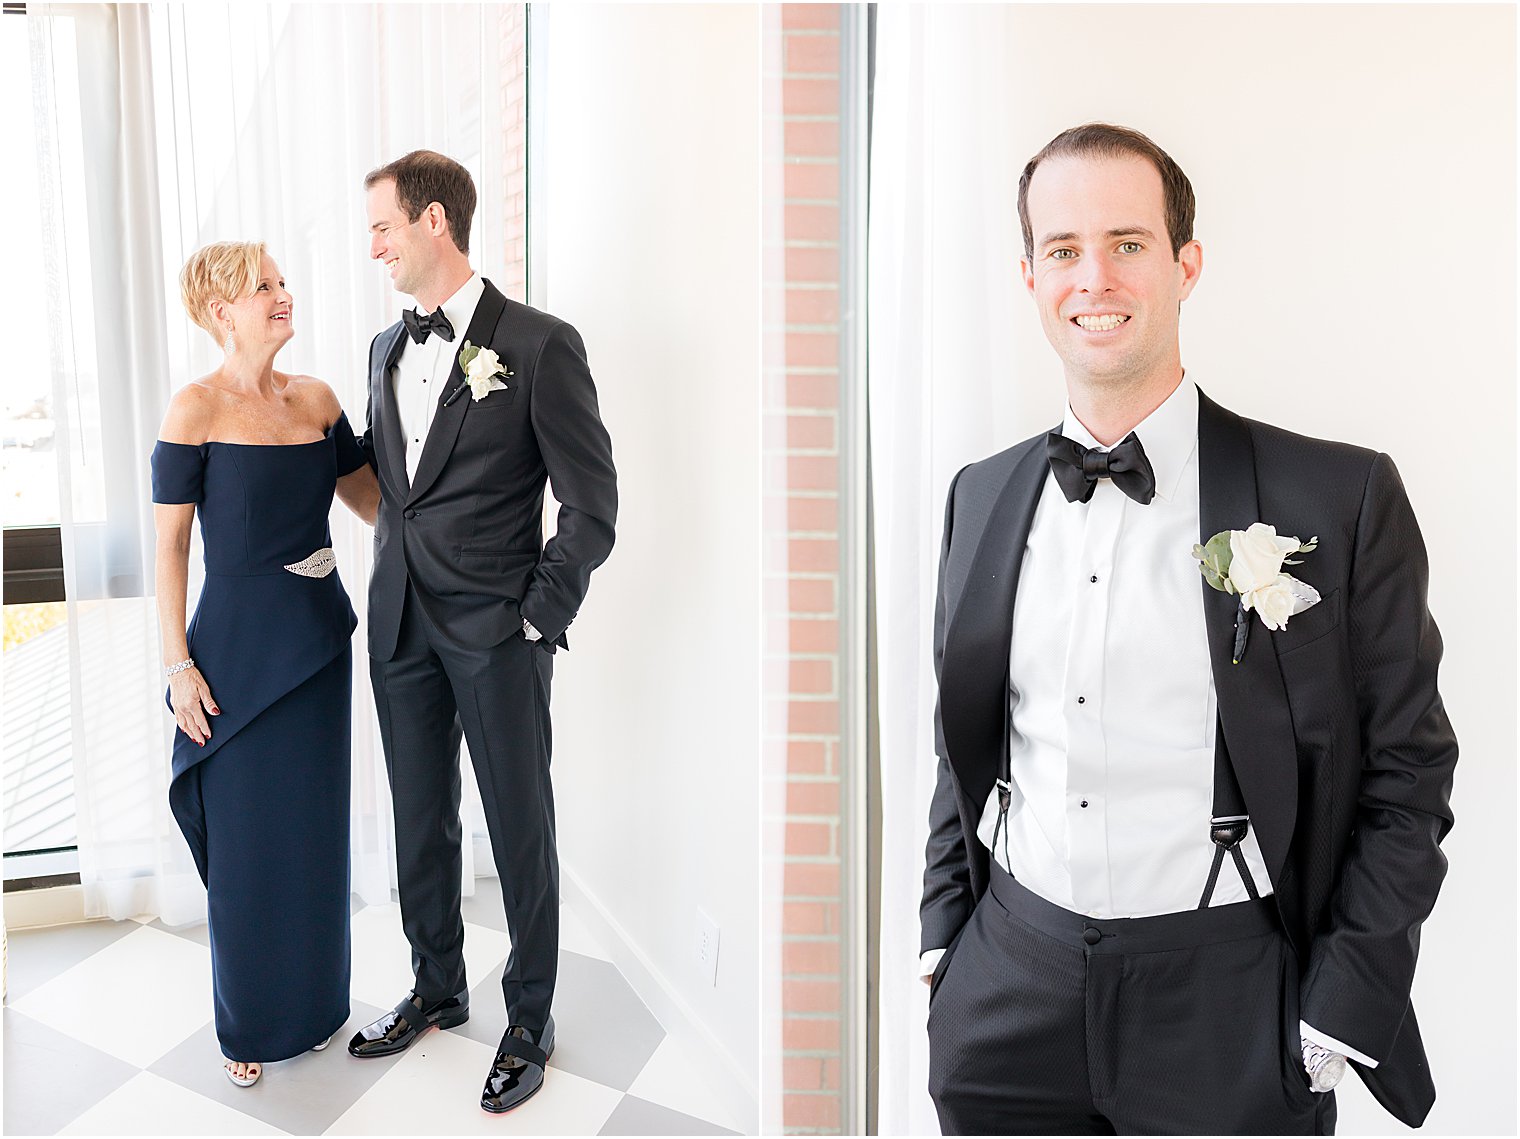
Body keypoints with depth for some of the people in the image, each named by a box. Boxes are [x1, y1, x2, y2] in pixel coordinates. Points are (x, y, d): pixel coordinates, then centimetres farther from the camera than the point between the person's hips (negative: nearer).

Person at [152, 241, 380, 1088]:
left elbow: (374, 498, 8)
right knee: (246, 837, 8)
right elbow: (169, 546, -8)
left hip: (320, 638, 5)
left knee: (317, 827, 15)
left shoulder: (316, 399, 4)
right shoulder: (196, 408, -10)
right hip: (238, 644, -4)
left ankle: (317, 1002, 35)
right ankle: (252, 1023, 30)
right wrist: (178, 663, -10)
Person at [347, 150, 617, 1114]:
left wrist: (542, 615, -12)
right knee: (421, 822, 17)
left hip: (498, 634, -6)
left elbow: (593, 503, -10)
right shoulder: (387, 349, 12)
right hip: (402, 626, 7)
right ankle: (438, 989, 38)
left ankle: (530, 1022, 26)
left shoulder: (539, 344, -9)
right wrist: (396, 579, 10)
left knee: (521, 830, 6)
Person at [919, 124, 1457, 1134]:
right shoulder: (982, 496, 3)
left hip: (1225, 1010, -2)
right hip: (1007, 993, 3)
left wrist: (1344, 1011, -7)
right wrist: (944, 938, 7)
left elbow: (1408, 775, -4)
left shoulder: (1343, 499, -8)